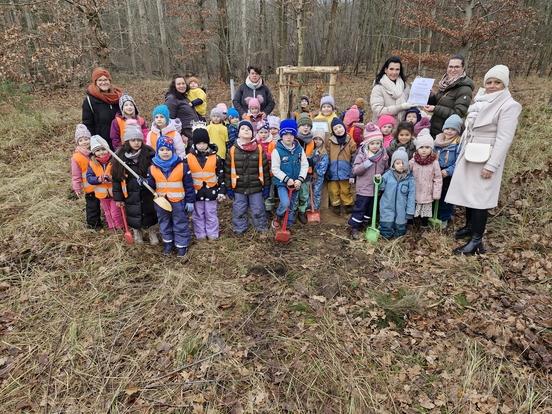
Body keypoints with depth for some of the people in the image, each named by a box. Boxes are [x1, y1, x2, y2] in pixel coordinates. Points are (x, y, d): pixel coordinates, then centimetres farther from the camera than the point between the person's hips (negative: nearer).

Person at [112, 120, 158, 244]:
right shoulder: (120, 156, -7)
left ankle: (152, 233, 37)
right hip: (131, 194, 1)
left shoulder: (149, 153, -12)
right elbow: (117, 178, -1)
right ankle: (137, 233, 40)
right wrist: (118, 198, 0)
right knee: (134, 215, 14)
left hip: (147, 192, -1)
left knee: (149, 213, 12)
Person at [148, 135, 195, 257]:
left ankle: (182, 245, 23)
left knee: (180, 223, 8)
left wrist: (190, 201, -6)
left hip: (178, 201, -3)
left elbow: (189, 185, -7)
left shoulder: (182, 166, -11)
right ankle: (168, 242, 39)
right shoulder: (153, 168, -3)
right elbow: (151, 184, 6)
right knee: (164, 223, 19)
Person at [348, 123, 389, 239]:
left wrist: (381, 175, -6)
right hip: (364, 188, -5)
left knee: (370, 208, 18)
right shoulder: (362, 154, -13)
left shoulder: (383, 154, 0)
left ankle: (364, 224, 35)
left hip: (376, 188, 5)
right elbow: (355, 170, -19)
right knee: (359, 208, 1)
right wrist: (369, 162, -26)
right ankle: (354, 228, 14)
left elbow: (386, 169, 13)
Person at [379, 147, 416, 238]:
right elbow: (381, 188, 2)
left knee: (399, 232, 15)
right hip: (387, 208, 0)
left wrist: (410, 211, -5)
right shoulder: (388, 174, -7)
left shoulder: (410, 178, -7)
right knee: (386, 234, 2)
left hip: (401, 210, 1)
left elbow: (411, 195, -4)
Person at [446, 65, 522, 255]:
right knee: (467, 192, 12)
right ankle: (470, 225, 31)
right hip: (469, 155, 7)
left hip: (485, 159, -7)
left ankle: (477, 240, 3)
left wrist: (491, 166, -20)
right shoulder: (480, 98, 9)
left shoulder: (509, 106, -13)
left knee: (479, 197, -4)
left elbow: (504, 139, -17)